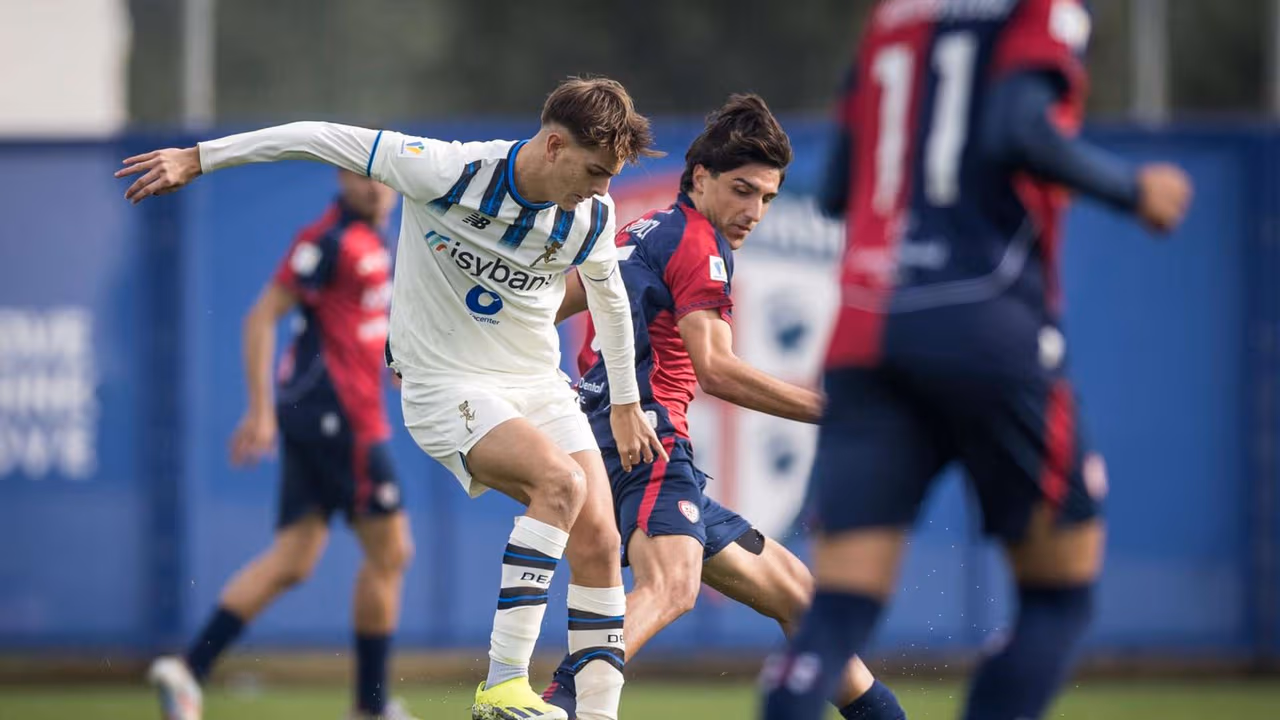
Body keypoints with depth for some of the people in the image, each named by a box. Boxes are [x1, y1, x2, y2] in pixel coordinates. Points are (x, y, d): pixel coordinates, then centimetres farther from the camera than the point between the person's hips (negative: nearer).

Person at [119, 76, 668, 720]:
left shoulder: (590, 217, -6)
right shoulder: (446, 172, -20)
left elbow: (609, 297, 17)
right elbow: (328, 139, -11)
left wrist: (625, 405, 26)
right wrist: (196, 159, -6)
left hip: (539, 384, 6)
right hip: (446, 384, -6)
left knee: (598, 541, -11)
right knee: (560, 480, -30)